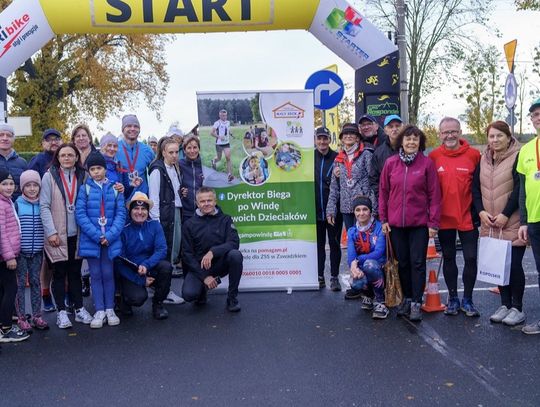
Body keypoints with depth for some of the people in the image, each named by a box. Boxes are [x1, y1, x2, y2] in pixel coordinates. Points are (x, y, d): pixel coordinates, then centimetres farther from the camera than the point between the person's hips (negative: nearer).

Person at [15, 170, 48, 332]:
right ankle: (21, 318, 11)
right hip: (21, 251, -3)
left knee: (35, 282, 10)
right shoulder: (17, 204, -5)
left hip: (37, 251, 3)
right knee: (21, 283, 4)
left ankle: (37, 316, 17)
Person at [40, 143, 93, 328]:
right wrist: (51, 231, -13)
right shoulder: (49, 176, -4)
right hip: (57, 235, -3)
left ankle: (79, 308, 19)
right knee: (59, 272, 4)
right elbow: (44, 206, -7)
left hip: (76, 234, 3)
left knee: (75, 271, 11)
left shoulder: (82, 176, 7)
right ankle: (61, 311, 12)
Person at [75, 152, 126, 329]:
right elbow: (80, 214, -7)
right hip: (91, 240, 0)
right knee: (96, 274, 6)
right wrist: (97, 235, -15)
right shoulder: (85, 188, 0)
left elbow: (121, 214, -1)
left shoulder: (115, 188, 3)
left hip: (110, 240, 1)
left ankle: (110, 309, 16)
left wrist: (110, 235, -13)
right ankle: (99, 311, 12)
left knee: (108, 274, 7)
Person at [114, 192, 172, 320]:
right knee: (139, 297, -30)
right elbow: (118, 261, -11)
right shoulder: (123, 229, -12)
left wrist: (146, 264, -32)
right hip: (129, 273, -3)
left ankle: (158, 303, -3)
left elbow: (162, 250, -14)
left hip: (150, 269, 3)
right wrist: (140, 280, -17)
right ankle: (124, 297, 10)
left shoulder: (155, 225, -4)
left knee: (166, 266, -27)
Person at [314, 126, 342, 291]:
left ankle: (334, 277, 16)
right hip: (315, 209, 2)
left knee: (334, 243, 7)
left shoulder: (337, 158, -3)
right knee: (318, 243, 11)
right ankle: (319, 276, 21)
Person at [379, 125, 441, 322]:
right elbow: (383, 192, 8)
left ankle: (416, 303, 9)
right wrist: (383, 219, 4)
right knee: (402, 263, 12)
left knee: (417, 263, 0)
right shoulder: (390, 163, 4)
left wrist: (433, 222, -6)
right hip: (395, 223, 3)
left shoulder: (427, 163, -3)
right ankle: (407, 298, 26)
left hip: (419, 223, -3)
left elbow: (434, 195, -3)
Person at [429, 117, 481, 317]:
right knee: (448, 258, 12)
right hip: (444, 218, 1)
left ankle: (467, 299, 19)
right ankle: (452, 298, 25)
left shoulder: (474, 155, -6)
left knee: (470, 258, 4)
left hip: (468, 217, -1)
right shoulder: (433, 157, -1)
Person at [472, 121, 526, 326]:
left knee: (514, 264, -2)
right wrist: (481, 211, -3)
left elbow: (519, 190, -14)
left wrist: (505, 215, -17)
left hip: (512, 223, -5)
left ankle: (517, 308, 11)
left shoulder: (517, 158, -7)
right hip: (490, 224, 5)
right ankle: (505, 304, 21)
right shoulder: (483, 160, 11)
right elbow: (475, 187, 10)